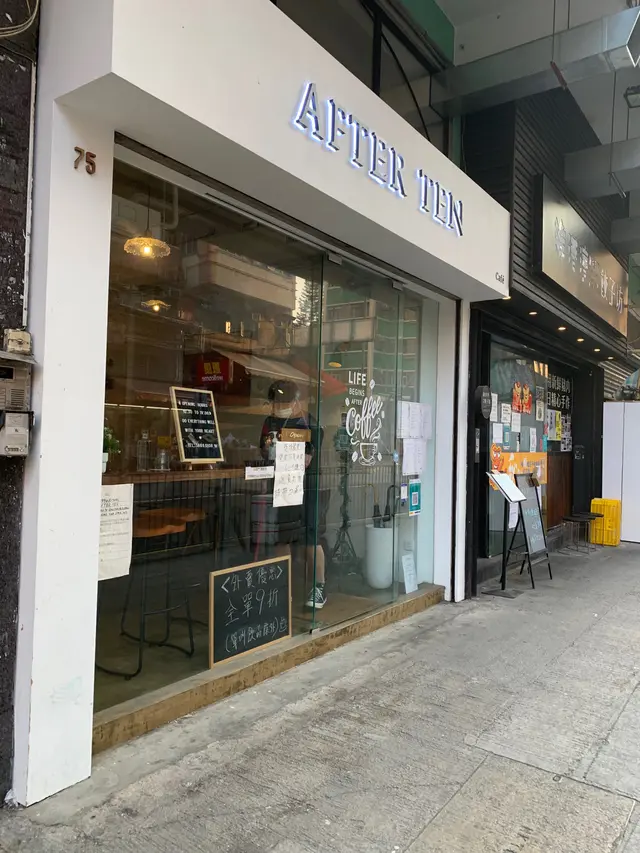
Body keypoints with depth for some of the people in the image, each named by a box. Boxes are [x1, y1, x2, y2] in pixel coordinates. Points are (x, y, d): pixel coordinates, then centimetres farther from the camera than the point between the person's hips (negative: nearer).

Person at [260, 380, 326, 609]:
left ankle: (319, 588, 6)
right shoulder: (270, 422, 10)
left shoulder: (309, 423, -8)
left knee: (311, 538, -4)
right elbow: (263, 452, 11)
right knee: (281, 538, 10)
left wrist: (282, 455, -23)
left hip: (305, 485, -5)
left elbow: (307, 459, -13)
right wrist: (268, 449, -10)